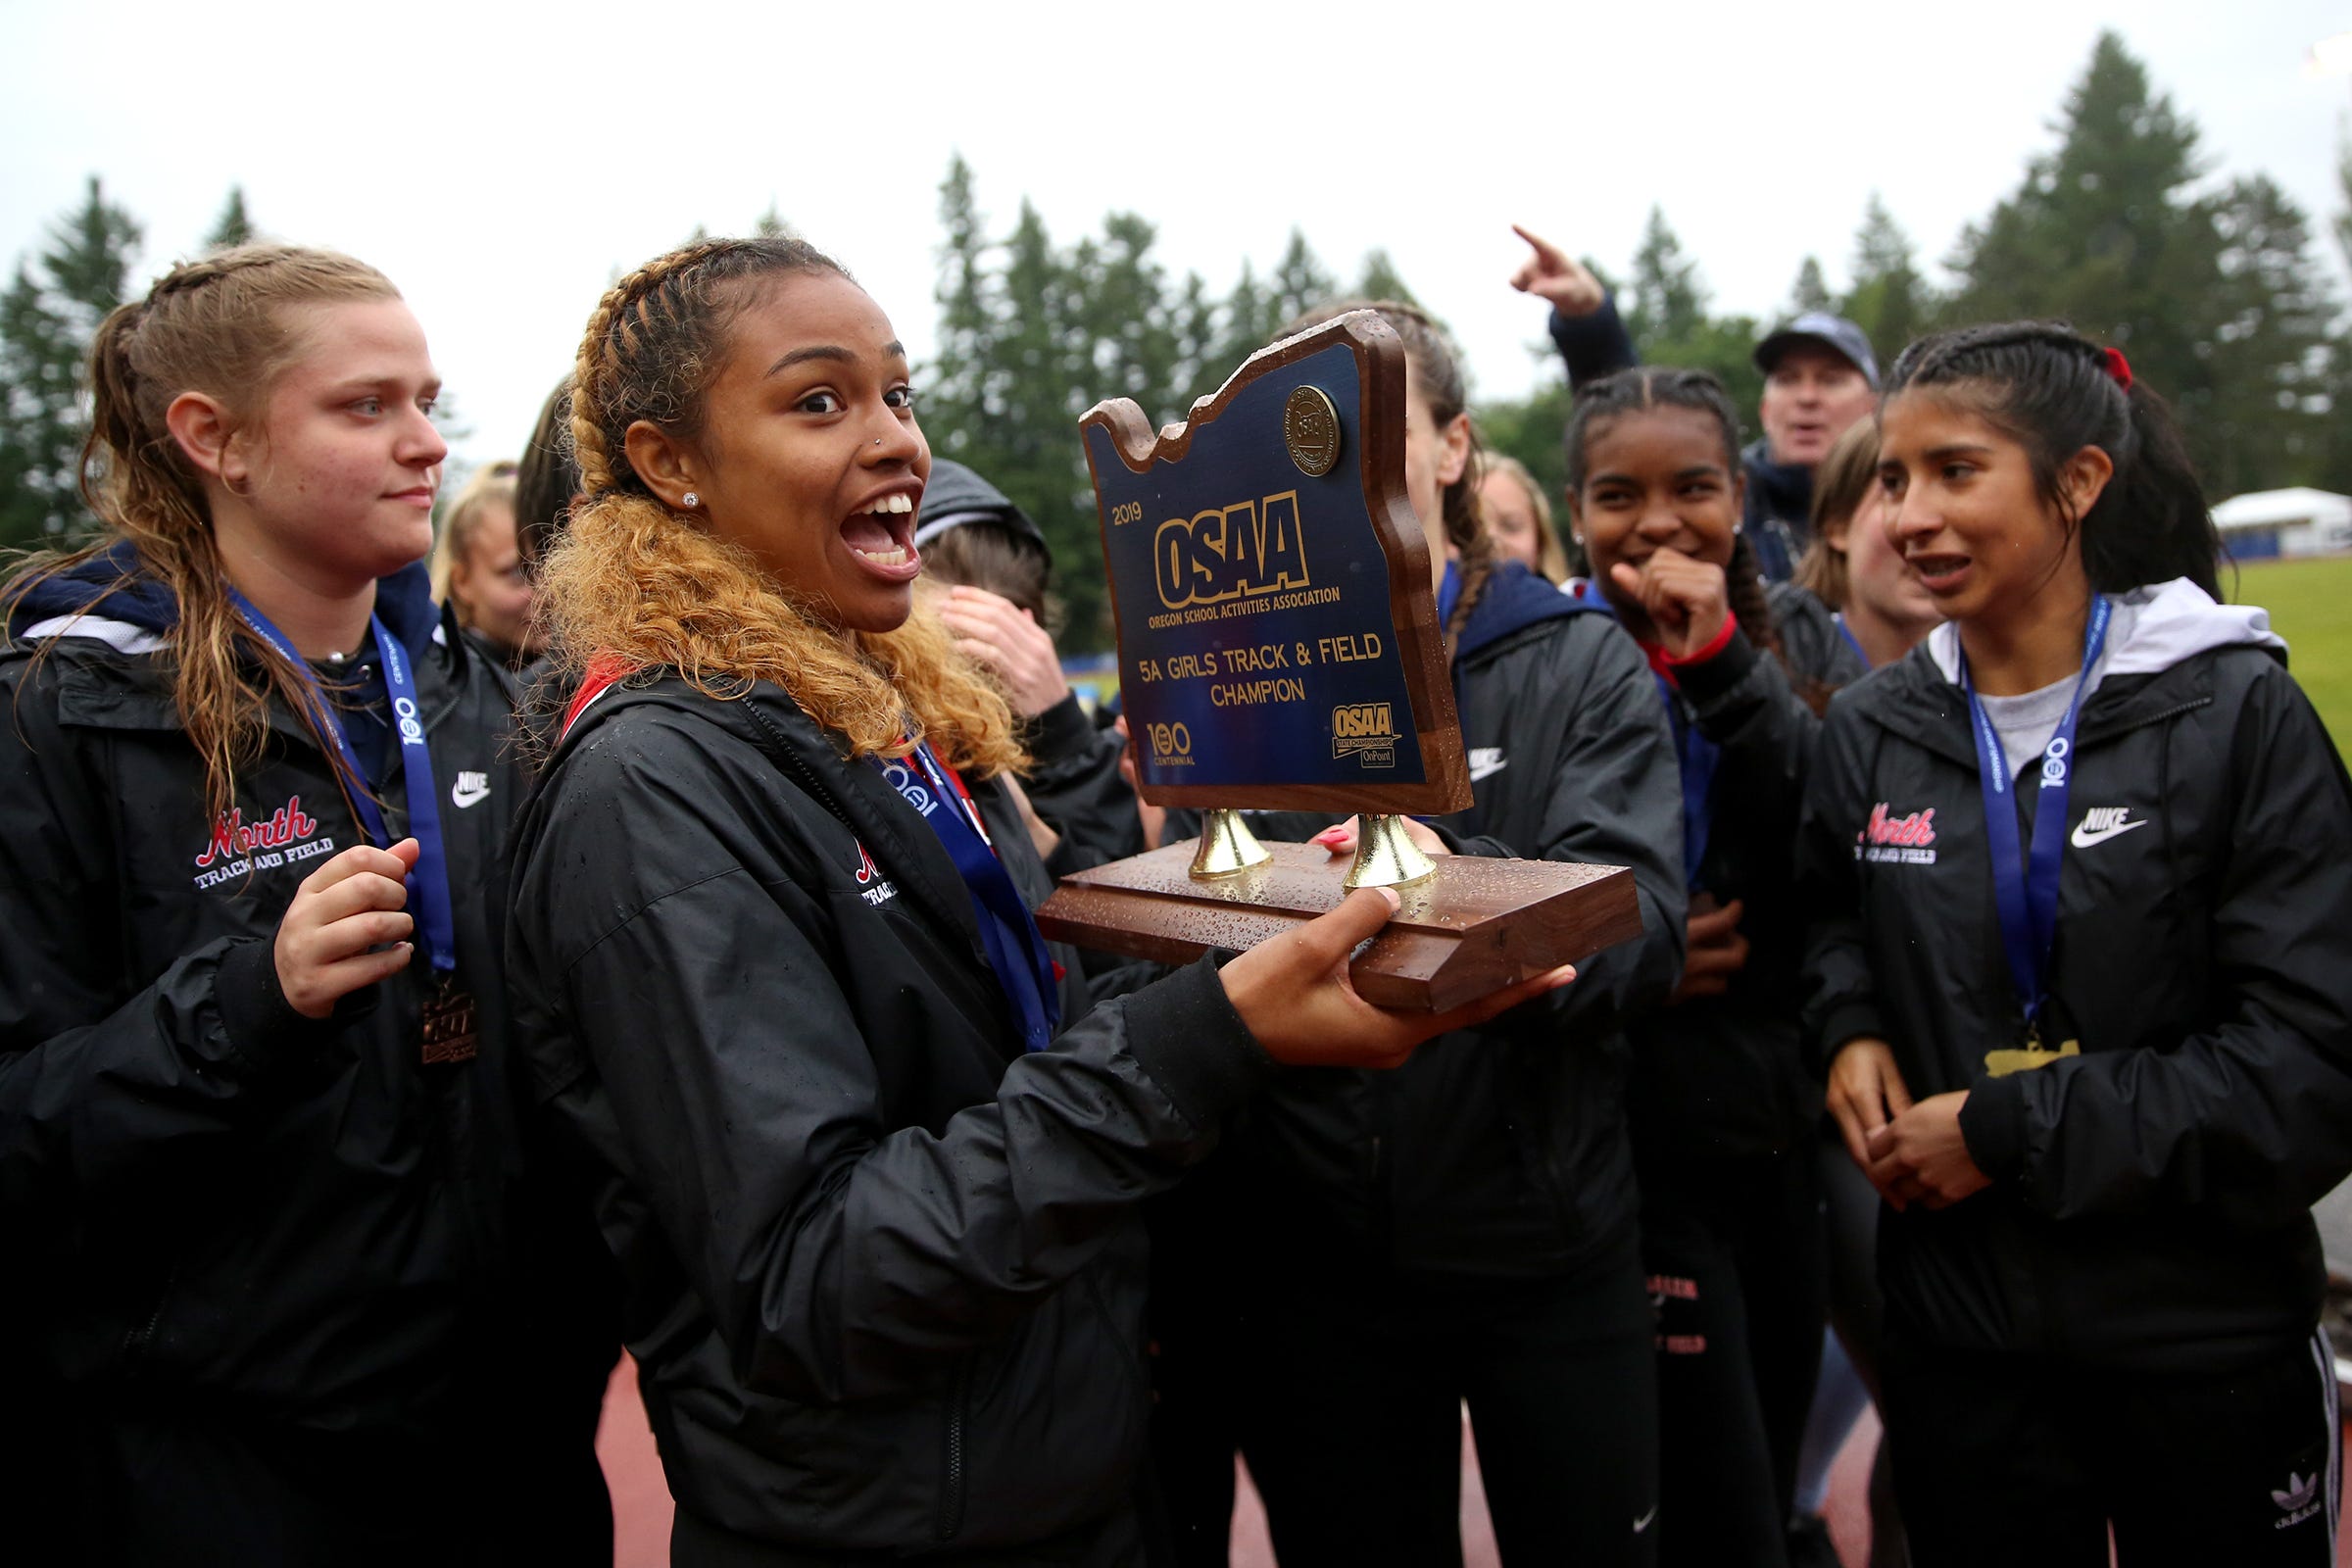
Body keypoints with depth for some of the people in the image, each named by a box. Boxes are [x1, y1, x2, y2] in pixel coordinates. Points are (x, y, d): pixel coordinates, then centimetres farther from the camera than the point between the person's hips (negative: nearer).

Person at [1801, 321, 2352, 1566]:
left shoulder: (2238, 713, -10)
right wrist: (1848, 1029, -2)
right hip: (1957, 1333, 3)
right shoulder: (1870, 733, 0)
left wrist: (2008, 1132, -17)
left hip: (2210, 1337, -2)